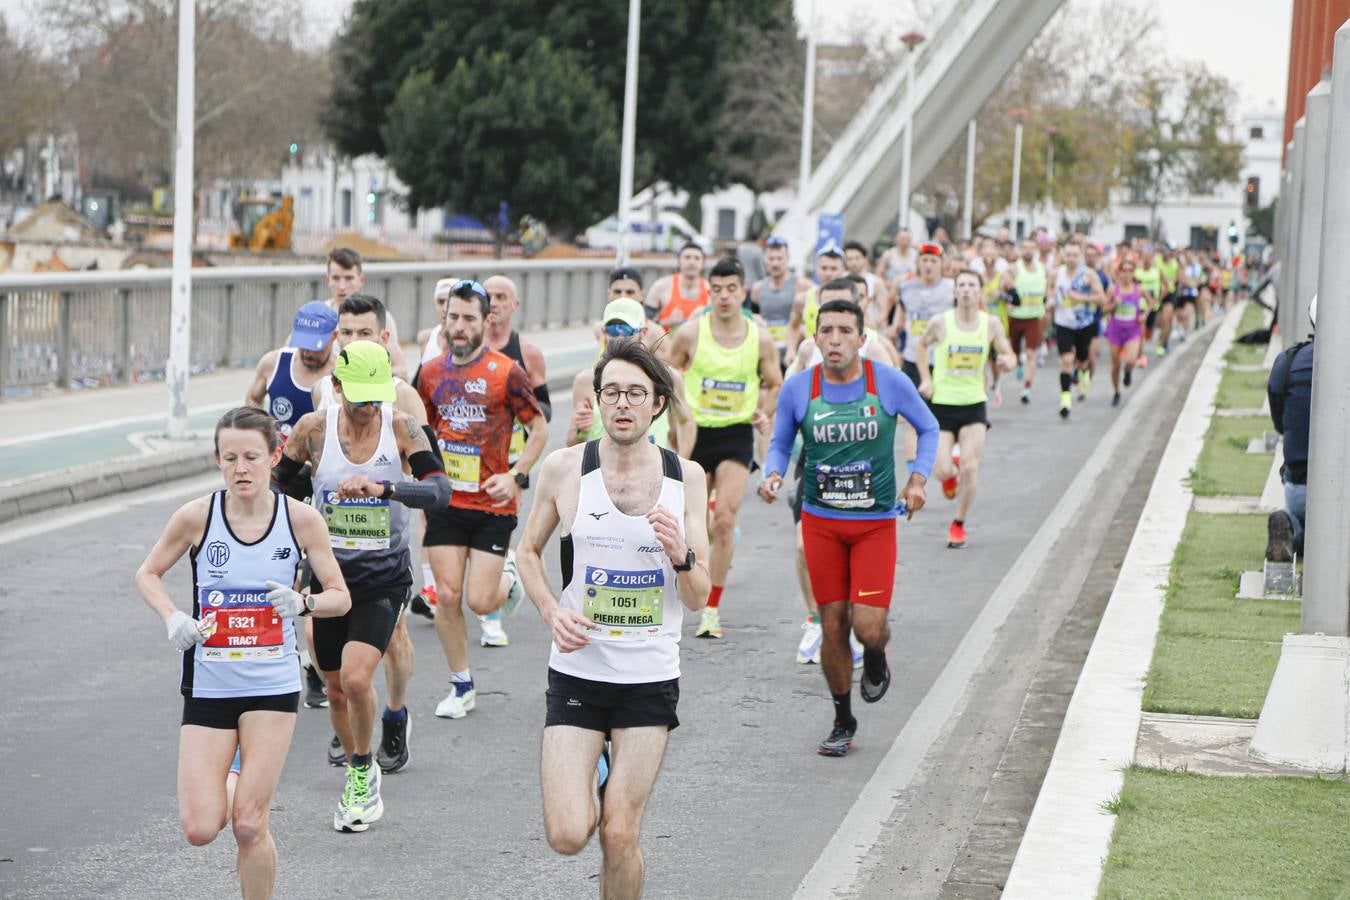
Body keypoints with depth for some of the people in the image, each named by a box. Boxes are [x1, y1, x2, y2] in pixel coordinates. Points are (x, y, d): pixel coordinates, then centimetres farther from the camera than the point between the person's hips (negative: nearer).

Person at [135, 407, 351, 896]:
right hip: (208, 685, 1)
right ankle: (224, 785, 31)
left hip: (273, 686, -1)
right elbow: (148, 573, 7)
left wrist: (303, 603, -20)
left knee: (249, 826, -6)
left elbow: (341, 596, 1)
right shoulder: (196, 516, -8)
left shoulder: (300, 519, -6)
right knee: (199, 829, -4)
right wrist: (173, 617, -12)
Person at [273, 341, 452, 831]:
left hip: (384, 578, -3)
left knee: (356, 678, -18)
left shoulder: (402, 427, -11)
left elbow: (440, 490, -22)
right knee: (336, 689, 10)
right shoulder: (314, 428, -6)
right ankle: (358, 776, 34)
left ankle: (362, 773, 7)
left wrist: (382, 487, -37)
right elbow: (276, 483, 9)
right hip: (329, 574, 3)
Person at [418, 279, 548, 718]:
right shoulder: (431, 373, 4)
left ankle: (508, 577, 30)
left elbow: (539, 429, -2)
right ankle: (461, 685, 14)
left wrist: (516, 476, -13)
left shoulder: (506, 372, -9)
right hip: (445, 501, 3)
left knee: (480, 601, -6)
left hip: (493, 504, -3)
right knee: (447, 596, -1)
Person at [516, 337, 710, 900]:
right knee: (567, 836, -8)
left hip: (651, 680, 0)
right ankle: (594, 775, 25)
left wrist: (680, 554, -20)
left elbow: (698, 599, 2)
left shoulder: (685, 477, 0)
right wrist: (552, 611, -6)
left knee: (620, 838, -2)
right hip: (577, 673, 0)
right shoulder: (564, 468, -4)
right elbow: (528, 551, 12)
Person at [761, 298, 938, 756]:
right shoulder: (797, 388, -4)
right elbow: (780, 444, 9)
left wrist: (918, 479, -4)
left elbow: (928, 427, 9)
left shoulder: (890, 383, -7)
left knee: (868, 626, -12)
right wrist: (773, 474, -12)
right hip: (820, 521, 1)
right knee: (833, 626, 3)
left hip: (876, 522, -1)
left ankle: (876, 658, 27)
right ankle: (843, 722, 23)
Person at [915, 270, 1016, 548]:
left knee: (970, 467, -10)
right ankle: (949, 476, 33)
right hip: (942, 403, -1)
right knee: (942, 471, -8)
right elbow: (922, 345, 12)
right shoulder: (940, 322, -7)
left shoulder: (991, 323, -4)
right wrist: (925, 379, 2)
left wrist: (1007, 361, -18)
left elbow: (1009, 354, 7)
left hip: (974, 404, 1)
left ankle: (959, 524, 10)